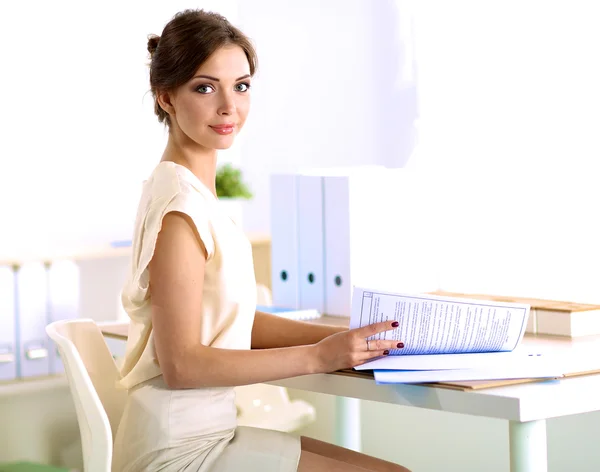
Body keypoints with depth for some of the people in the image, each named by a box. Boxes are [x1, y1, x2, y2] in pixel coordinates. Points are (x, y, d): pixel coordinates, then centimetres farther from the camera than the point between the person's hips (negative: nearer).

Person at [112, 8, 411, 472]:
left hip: (204, 432, 9)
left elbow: (238, 321, 14)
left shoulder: (194, 190, 10)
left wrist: (345, 337, 2)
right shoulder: (180, 203, -18)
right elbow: (182, 364, -20)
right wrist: (318, 356, -17)